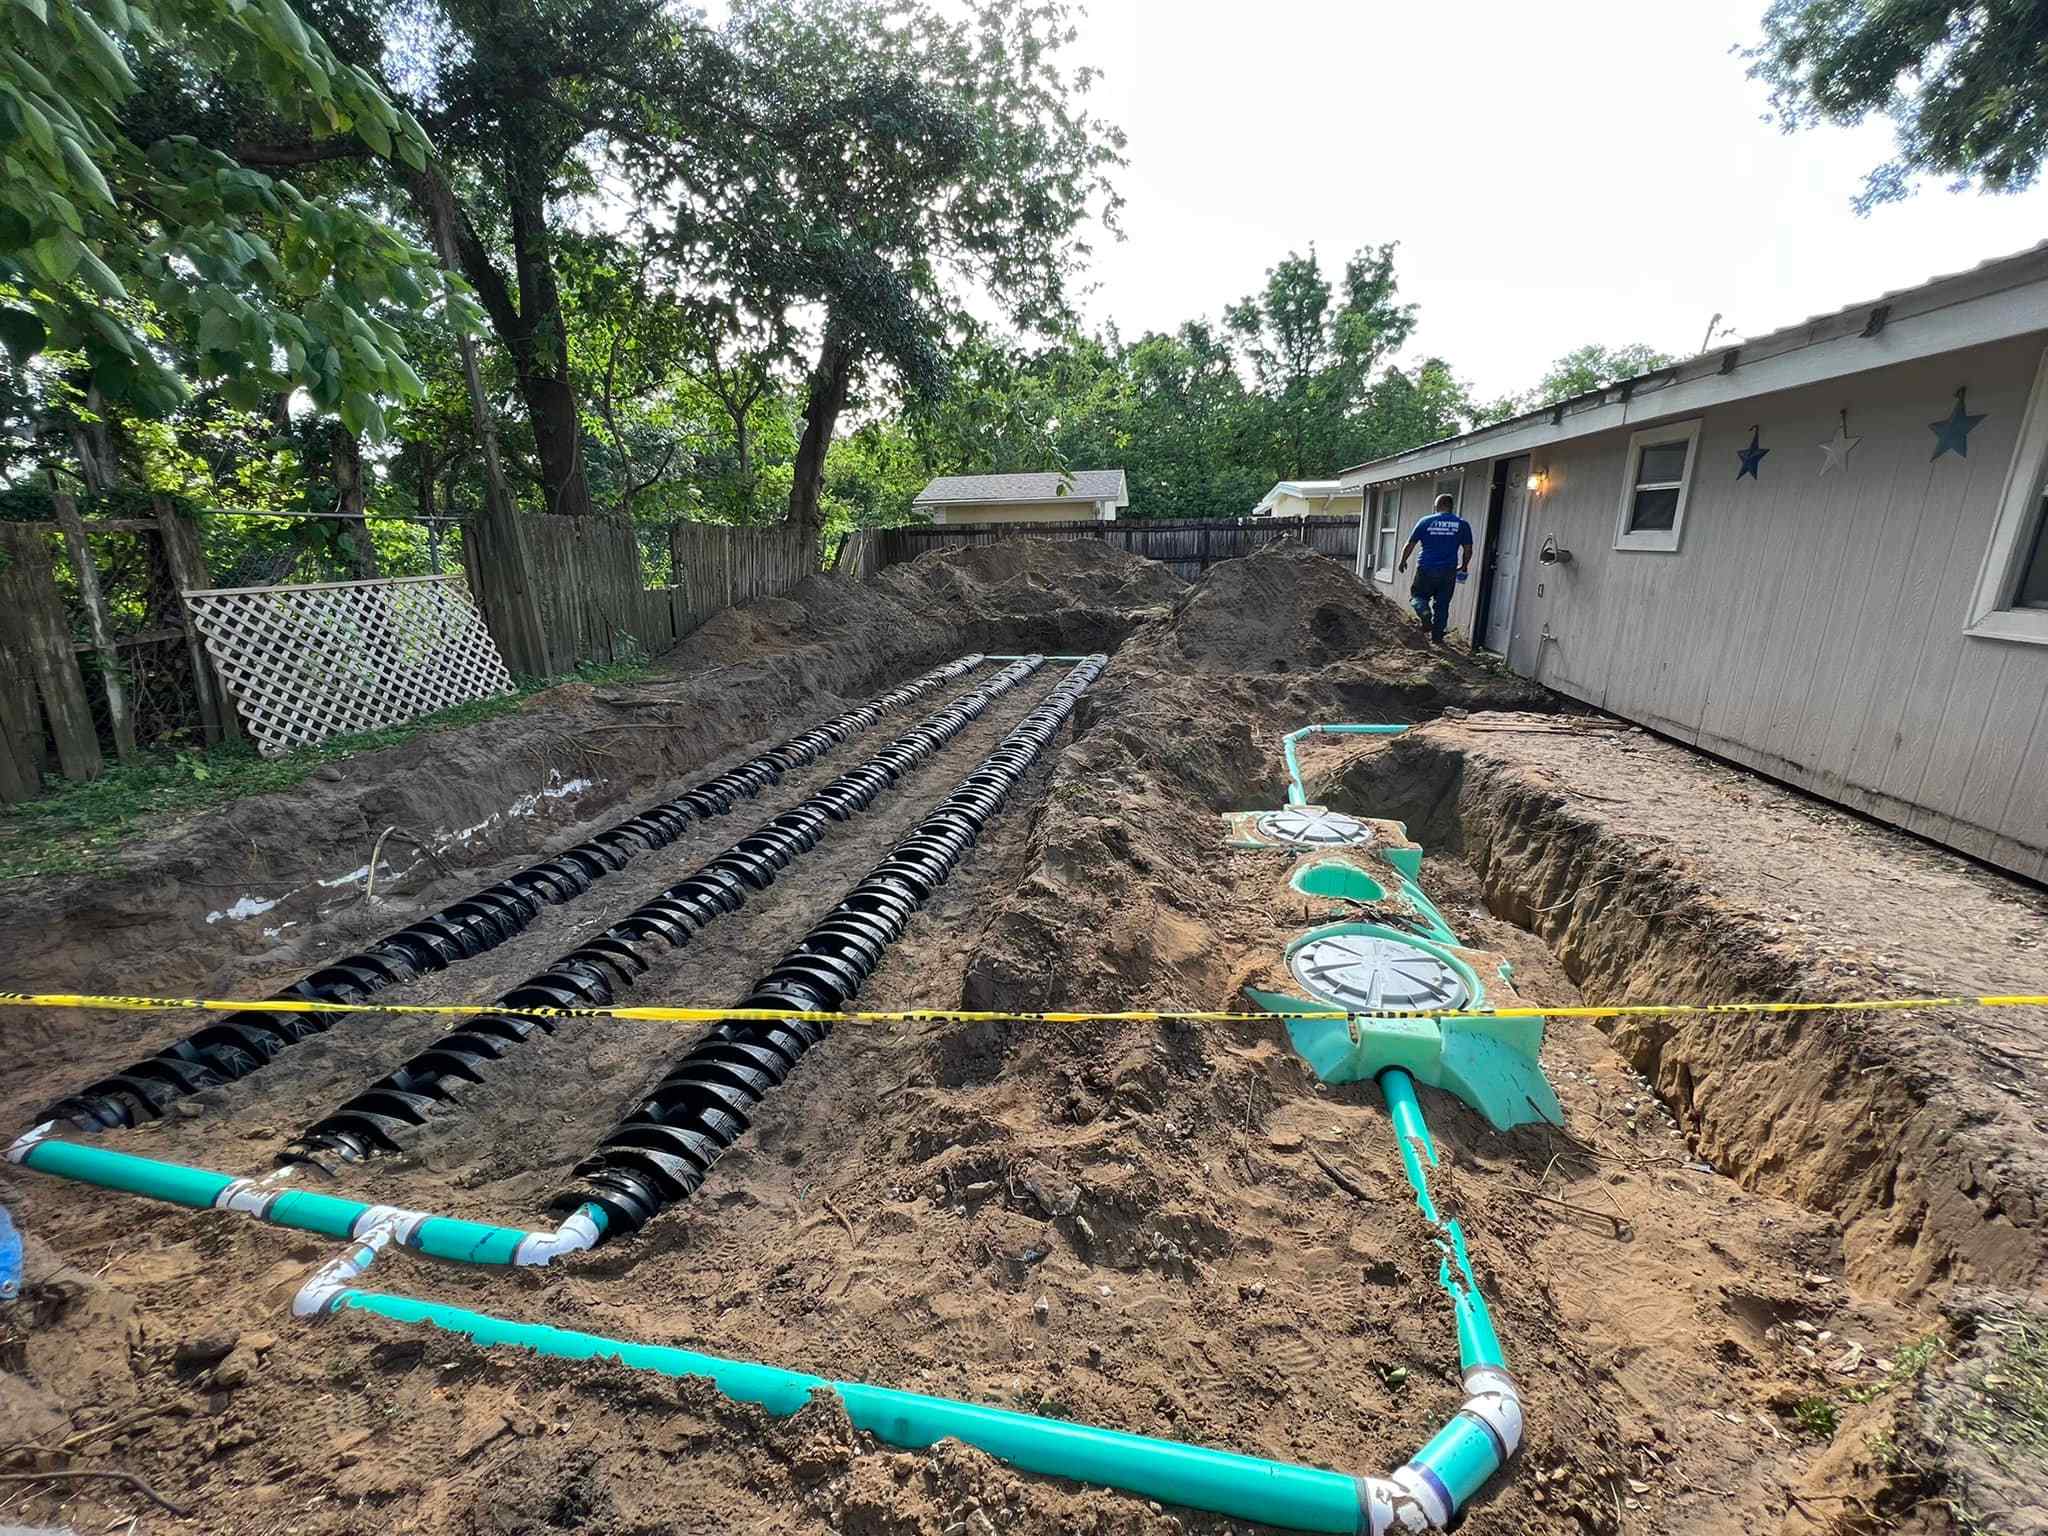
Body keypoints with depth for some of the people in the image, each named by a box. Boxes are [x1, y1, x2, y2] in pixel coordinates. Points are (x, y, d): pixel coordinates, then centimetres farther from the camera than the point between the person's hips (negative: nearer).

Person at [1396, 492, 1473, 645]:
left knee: (1418, 595, 16)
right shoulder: (1462, 524, 3)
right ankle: (1437, 636, 12)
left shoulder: (1425, 522, 0)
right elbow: (1468, 549, 5)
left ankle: (1424, 611, -16)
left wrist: (1402, 562, 16)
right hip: (1448, 572, 1)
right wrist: (1464, 567, 21)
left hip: (1426, 569, -1)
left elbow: (1410, 544, 3)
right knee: (1442, 605, 10)